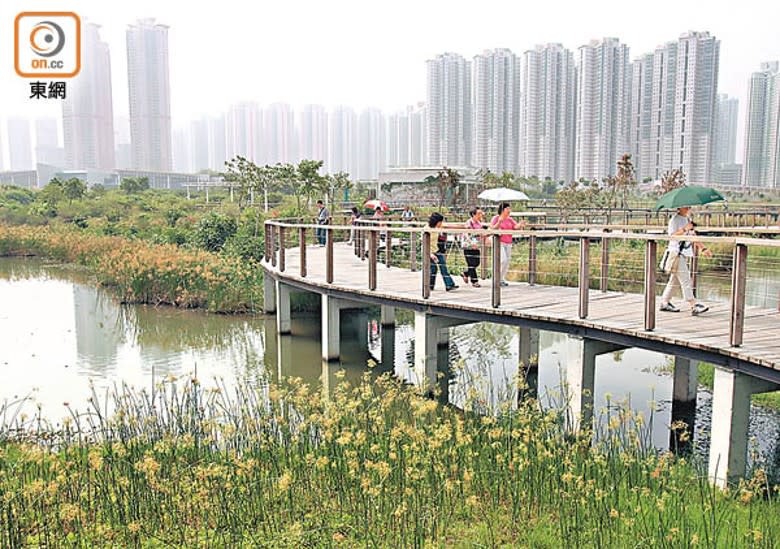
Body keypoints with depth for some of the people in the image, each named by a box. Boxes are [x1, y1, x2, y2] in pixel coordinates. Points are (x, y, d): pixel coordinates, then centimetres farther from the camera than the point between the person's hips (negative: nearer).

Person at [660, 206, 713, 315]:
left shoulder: (688, 220, 18)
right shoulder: (674, 220, -8)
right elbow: (672, 235, -18)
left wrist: (702, 249, 15)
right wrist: (684, 229, -29)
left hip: (685, 254, 9)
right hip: (676, 254, -9)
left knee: (675, 280, 12)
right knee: (685, 281, -11)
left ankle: (665, 303, 20)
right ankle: (694, 306, -13)